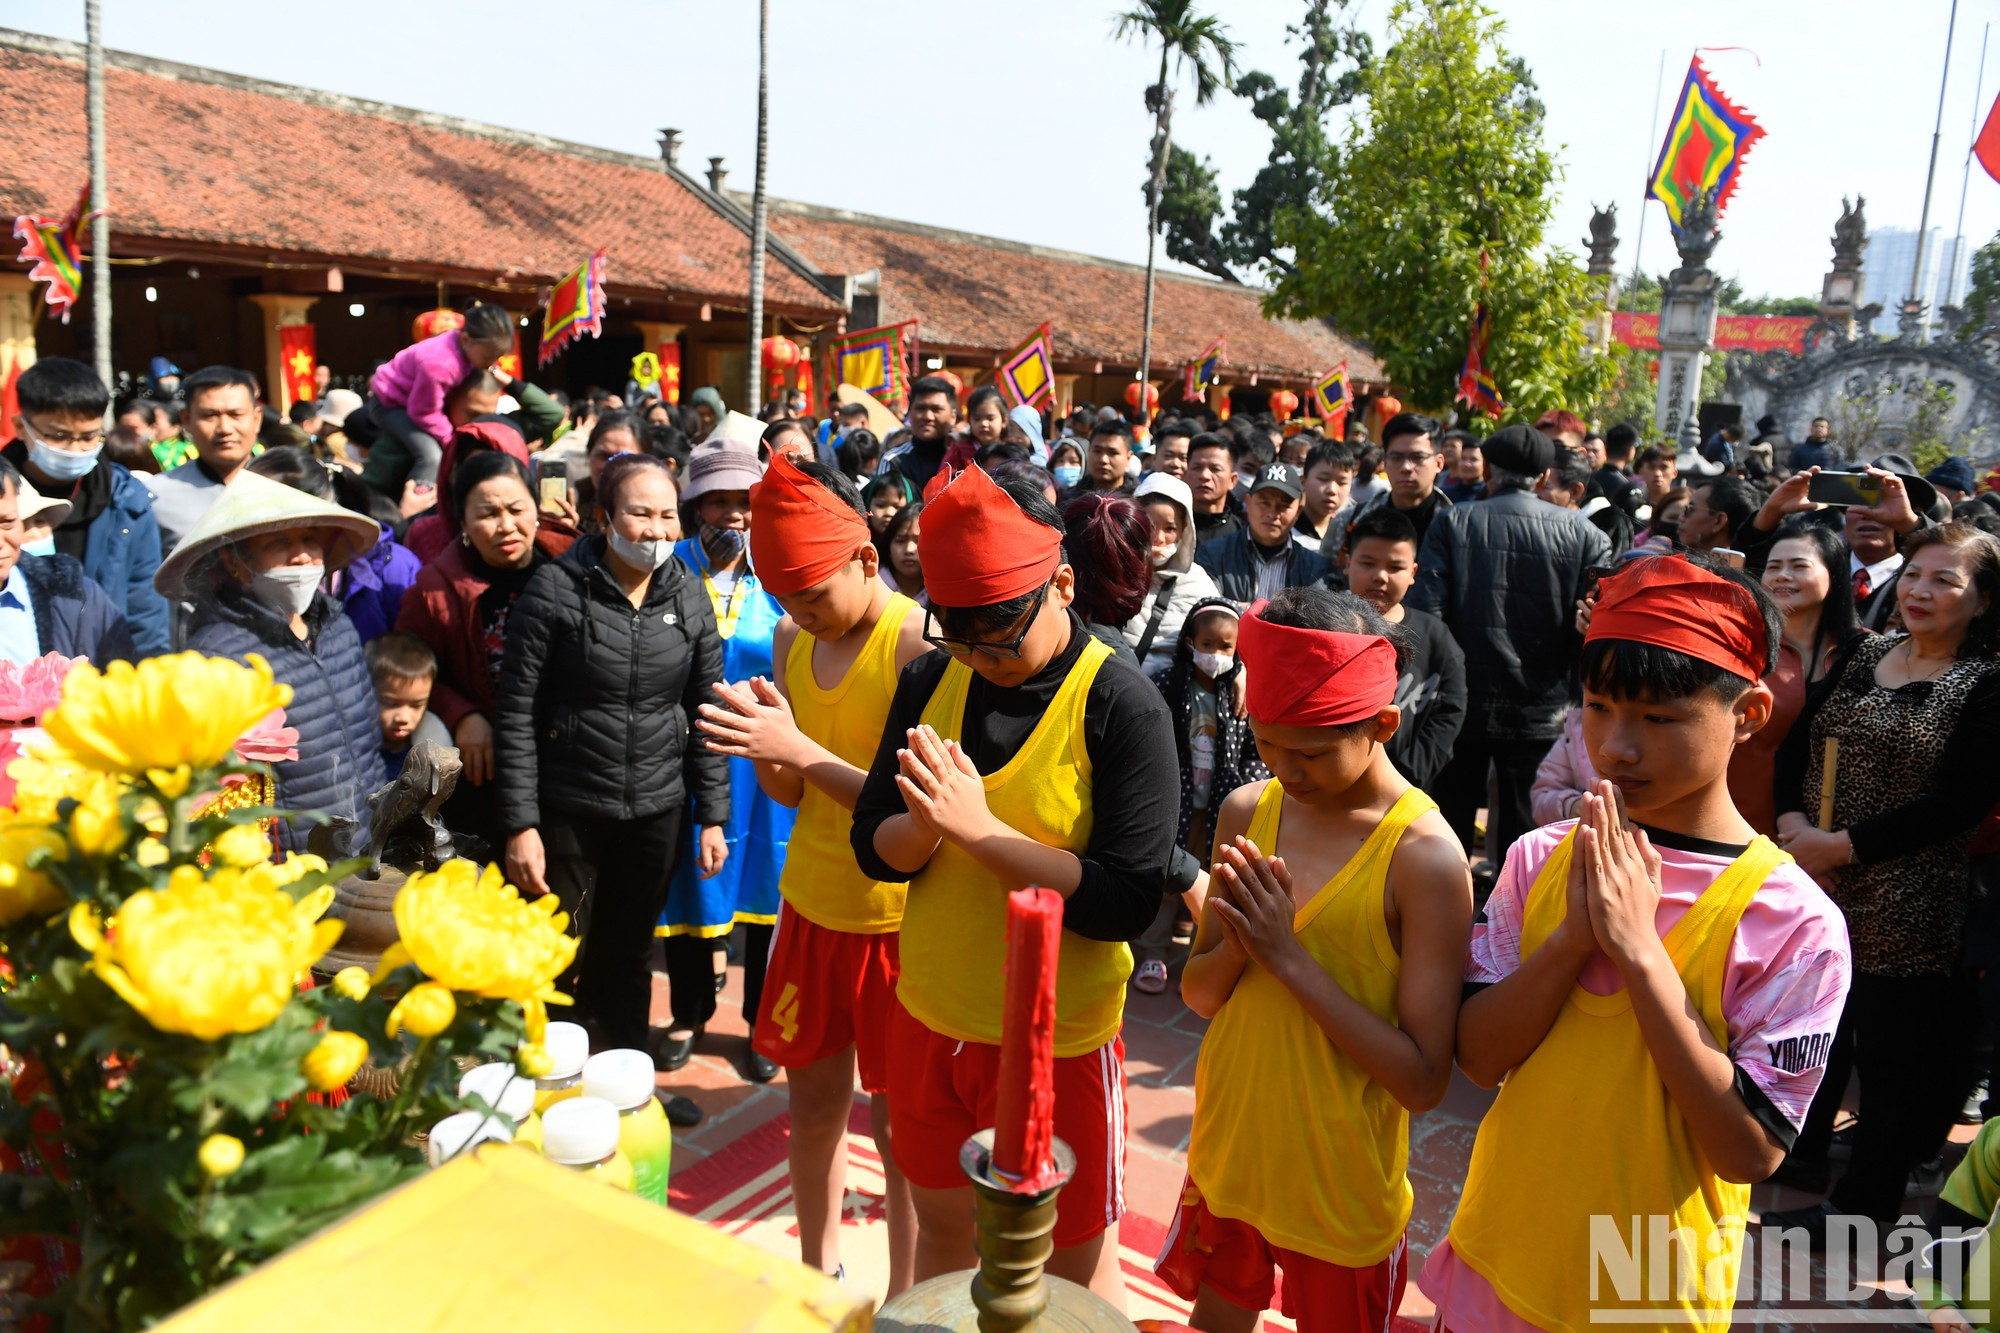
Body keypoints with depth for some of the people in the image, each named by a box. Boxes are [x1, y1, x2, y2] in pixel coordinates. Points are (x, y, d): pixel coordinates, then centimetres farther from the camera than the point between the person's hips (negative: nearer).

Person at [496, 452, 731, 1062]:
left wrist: (713, 816, 4)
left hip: (657, 810, 3)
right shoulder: (554, 589, -10)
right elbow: (516, 715, -9)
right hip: (567, 811, -3)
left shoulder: (689, 596, 1)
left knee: (629, 957, 16)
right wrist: (520, 825, -12)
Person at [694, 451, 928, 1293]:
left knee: (898, 1122, 6)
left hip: (897, 917, -6)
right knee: (813, 1102, 19)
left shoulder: (917, 643, -18)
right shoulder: (793, 639, 3)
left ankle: (905, 1301, 25)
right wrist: (764, 751, -14)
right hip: (812, 904, 7)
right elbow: (792, 793, 8)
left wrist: (802, 750, -31)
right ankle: (818, 1271, 40)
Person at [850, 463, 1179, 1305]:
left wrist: (979, 827, -30)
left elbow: (1126, 903, -23)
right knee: (943, 1234, 25)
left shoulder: (1121, 706, -18)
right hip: (928, 1021, 5)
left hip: (1055, 1041, -4)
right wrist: (925, 824, -23)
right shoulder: (932, 681, -2)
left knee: (1077, 1269, 14)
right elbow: (874, 849, -1)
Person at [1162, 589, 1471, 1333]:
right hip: (1227, 1149, 5)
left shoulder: (1425, 858, -22)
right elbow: (1198, 994, 1)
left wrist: (1290, 957, -28)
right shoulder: (1248, 811, -6)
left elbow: (1424, 1081, -22)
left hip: (1340, 1186, -4)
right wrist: (1238, 945, -21)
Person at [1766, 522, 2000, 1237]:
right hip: (1816, 885, 5)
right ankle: (1802, 1152, 38)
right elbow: (1795, 744, 7)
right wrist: (1792, 819, -11)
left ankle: (1865, 1197, 25)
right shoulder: (1861, 655, 7)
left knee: (1888, 1045, 7)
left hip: (1906, 903, -5)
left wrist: (1841, 844, -16)